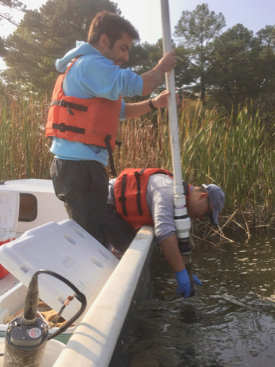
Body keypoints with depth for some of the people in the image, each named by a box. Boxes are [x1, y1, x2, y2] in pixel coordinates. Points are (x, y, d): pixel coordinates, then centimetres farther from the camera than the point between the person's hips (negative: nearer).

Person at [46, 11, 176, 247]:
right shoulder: (92, 64, -10)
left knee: (89, 237, 15)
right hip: (80, 166, -11)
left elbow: (120, 110, 26)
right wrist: (161, 68, 1)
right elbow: (138, 86, -20)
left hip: (77, 165, 11)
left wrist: (153, 104, 13)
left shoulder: (85, 68, 25)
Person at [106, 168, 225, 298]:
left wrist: (186, 271, 8)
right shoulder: (168, 190, -27)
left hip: (117, 210, 10)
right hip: (105, 204, -10)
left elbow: (176, 238, 11)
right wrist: (181, 272, -32)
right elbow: (165, 232, -38)